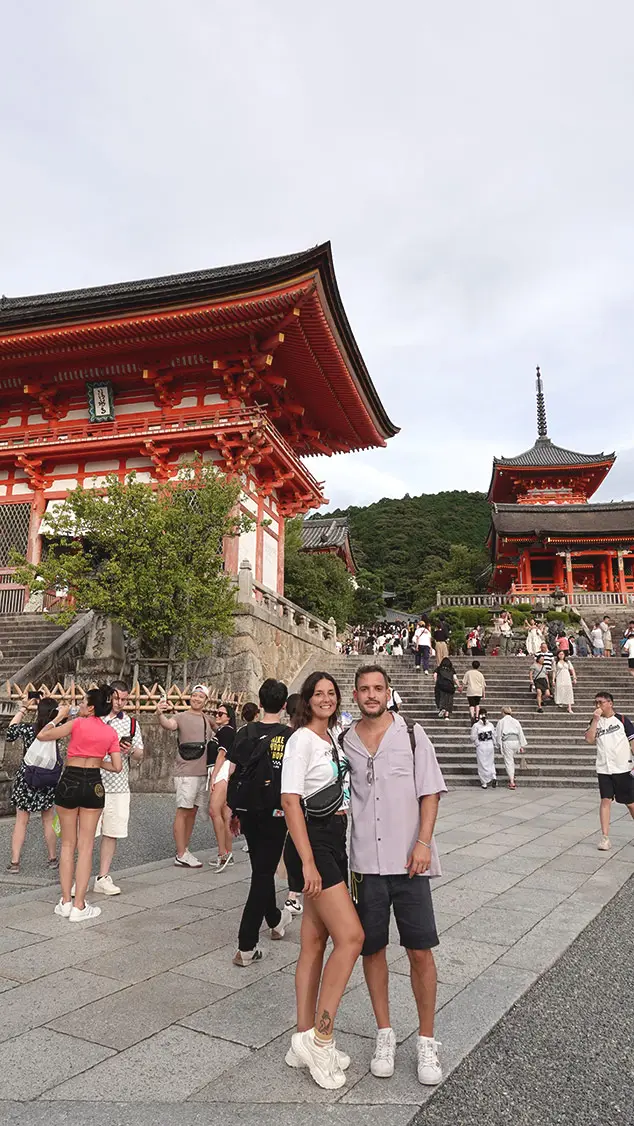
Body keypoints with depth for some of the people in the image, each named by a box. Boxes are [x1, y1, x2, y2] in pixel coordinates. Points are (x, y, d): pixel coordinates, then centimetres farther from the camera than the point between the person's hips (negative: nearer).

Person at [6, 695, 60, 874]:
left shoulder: (27, 728, -14)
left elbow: (9, 733, 6)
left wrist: (23, 709, 4)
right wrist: (48, 704, 5)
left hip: (25, 778, -1)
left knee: (21, 821, 9)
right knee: (48, 821, 14)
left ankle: (14, 862, 11)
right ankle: (52, 859, 22)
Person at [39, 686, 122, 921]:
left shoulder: (77, 723, -8)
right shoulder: (111, 732, 3)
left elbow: (42, 736, -4)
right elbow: (117, 767, 1)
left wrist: (60, 716, 7)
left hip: (69, 782, -2)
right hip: (93, 784, 2)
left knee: (68, 844, 12)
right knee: (86, 846, 7)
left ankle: (66, 902, 16)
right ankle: (79, 906, 7)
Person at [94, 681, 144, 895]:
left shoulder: (131, 723, 9)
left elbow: (140, 756, 11)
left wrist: (130, 751, -10)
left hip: (119, 787, 3)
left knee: (112, 833, 8)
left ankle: (103, 877, 19)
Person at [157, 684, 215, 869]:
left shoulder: (208, 720, 13)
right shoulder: (182, 717, -6)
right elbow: (169, 725, -28)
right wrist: (160, 715, -48)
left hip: (202, 773, 7)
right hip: (186, 773, -7)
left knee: (193, 811, 12)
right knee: (183, 811, -5)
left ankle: (185, 850, 22)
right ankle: (180, 856, -1)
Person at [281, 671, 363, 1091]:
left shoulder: (332, 738, 14)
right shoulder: (302, 740, -11)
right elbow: (291, 801, -17)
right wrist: (307, 861, -21)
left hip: (335, 841, 8)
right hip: (313, 841, -8)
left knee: (314, 942, 12)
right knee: (351, 936, -12)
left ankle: (305, 1042, 22)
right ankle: (319, 1037, 0)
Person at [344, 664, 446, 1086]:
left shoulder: (412, 735, -2)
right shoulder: (344, 742, 4)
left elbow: (430, 792, -2)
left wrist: (423, 842, -12)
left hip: (408, 861, -2)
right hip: (364, 862, 2)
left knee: (420, 951, 2)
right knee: (372, 949, 11)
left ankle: (427, 1040, 20)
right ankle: (385, 1034, 29)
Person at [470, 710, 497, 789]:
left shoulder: (476, 725, -11)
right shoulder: (490, 725, -1)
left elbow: (473, 738, -10)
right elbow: (494, 736, 2)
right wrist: (494, 745, 13)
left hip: (481, 747, -3)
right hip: (490, 745, 3)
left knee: (482, 764, 6)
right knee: (491, 763, 18)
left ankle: (484, 783, 10)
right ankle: (494, 776, -5)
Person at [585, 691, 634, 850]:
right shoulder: (596, 721, 6)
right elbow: (589, 739, -8)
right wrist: (596, 720, -14)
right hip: (604, 769, 2)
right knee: (606, 800, -4)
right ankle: (605, 838, -1)